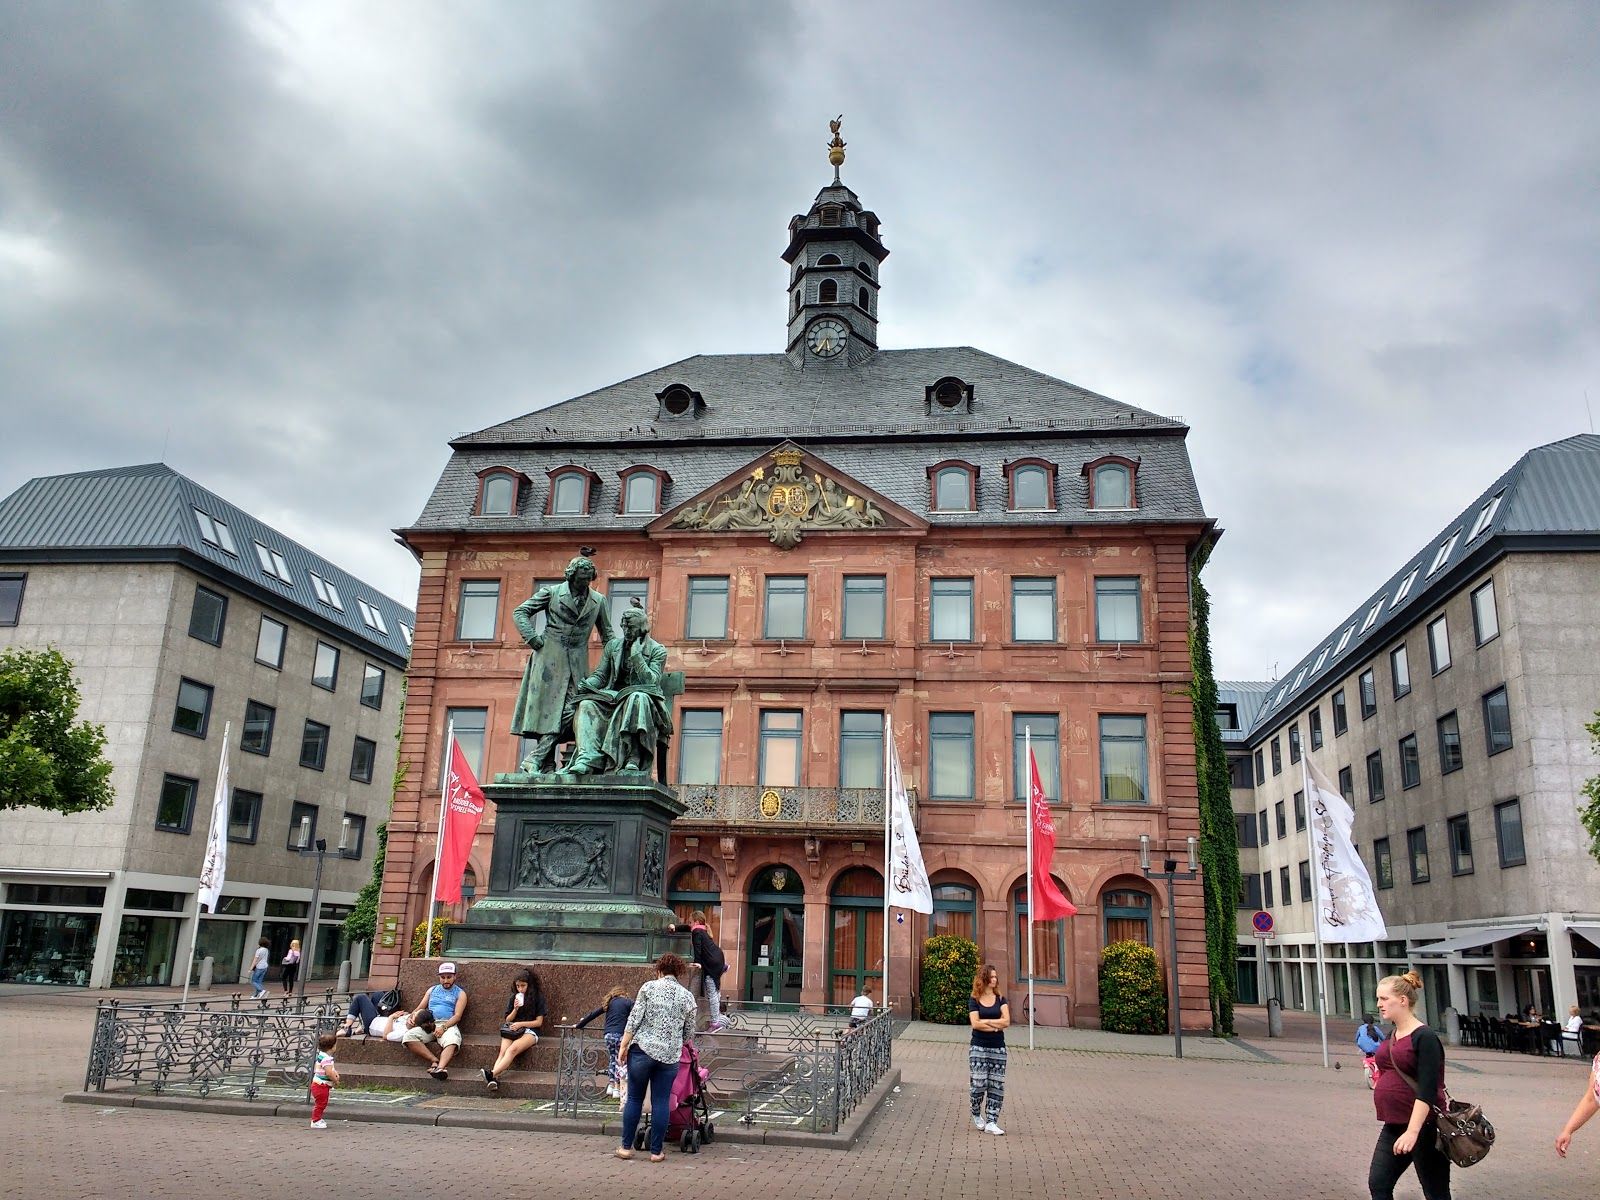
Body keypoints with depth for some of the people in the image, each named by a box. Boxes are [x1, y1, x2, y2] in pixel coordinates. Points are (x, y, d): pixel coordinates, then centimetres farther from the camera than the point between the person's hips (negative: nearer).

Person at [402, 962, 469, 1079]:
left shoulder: (460, 993, 13)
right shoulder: (432, 990, 27)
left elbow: (457, 1015, 1)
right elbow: (420, 1008, 26)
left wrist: (443, 1027, -17)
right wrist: (413, 1016, 1)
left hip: (448, 1024, -4)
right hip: (428, 1024, 4)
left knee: (452, 1040, -40)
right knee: (409, 1036, -30)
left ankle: (441, 1067, -63)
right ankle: (435, 1061, -34)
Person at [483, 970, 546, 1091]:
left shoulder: (538, 997, 3)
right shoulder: (515, 997, 17)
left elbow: (539, 1022, -1)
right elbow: (508, 1020, 16)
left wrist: (520, 1024, -12)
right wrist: (515, 1009, -3)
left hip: (530, 1031, -4)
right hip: (512, 1030, 4)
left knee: (512, 1049, -35)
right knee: (503, 1051, -29)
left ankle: (491, 1074, -53)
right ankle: (492, 1080, -52)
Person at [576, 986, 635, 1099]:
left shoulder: (609, 1003, 19)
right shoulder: (628, 1002, 10)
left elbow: (593, 1015, 20)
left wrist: (579, 1025, 28)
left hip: (609, 1034, 3)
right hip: (621, 1035, -3)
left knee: (612, 1059, 17)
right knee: (619, 1061, 2)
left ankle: (611, 1085, 15)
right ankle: (617, 1089, -3)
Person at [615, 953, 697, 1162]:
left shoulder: (649, 987, 1)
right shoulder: (687, 997, 7)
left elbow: (634, 1019, -5)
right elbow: (689, 1033, 13)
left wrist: (624, 1046, 0)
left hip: (642, 1050, -1)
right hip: (670, 1056, 1)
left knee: (634, 1098, 10)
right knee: (661, 1102, 6)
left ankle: (626, 1147, 16)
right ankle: (656, 1151, 10)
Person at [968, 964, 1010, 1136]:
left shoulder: (1001, 1000, 7)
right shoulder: (974, 1001, 1)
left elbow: (1006, 1021, -7)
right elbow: (975, 1024, -11)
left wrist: (986, 1021, -10)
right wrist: (996, 1026, -10)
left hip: (998, 1049, 3)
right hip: (978, 1048, -3)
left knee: (997, 1086, -2)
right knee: (979, 1083, -8)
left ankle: (991, 1122, 4)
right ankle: (976, 1115, 18)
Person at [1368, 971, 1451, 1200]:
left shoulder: (1424, 1037, -15)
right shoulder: (1391, 1037, 10)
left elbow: (1427, 1090, -22)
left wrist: (1412, 1131, -27)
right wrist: (1374, 1070, 7)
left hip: (1424, 1127, -8)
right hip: (1393, 1127, 8)